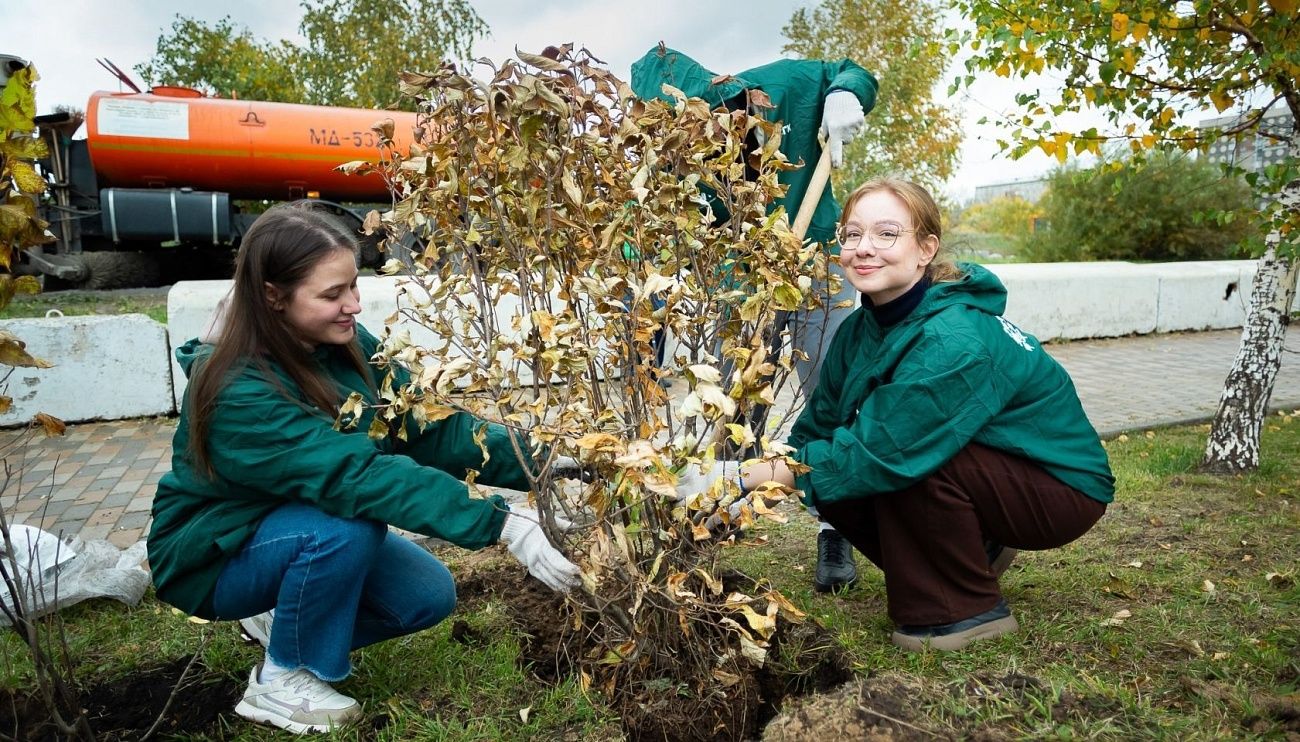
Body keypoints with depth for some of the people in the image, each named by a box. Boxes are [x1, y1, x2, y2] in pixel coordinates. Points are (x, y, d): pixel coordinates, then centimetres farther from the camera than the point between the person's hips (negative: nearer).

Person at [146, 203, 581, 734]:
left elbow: (428, 426, -18)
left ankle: (283, 620, 17)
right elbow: (359, 475, -43)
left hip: (303, 526, 7)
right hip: (215, 553, -6)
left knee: (429, 596, -7)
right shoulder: (240, 395, -34)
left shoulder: (344, 346, -13)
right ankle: (280, 678, -8)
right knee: (345, 526, -33)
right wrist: (502, 524, -48)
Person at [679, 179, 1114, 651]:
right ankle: (974, 554, 13)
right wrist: (744, 479, -21)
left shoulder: (952, 344, -32)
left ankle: (968, 611, -8)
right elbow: (817, 430, -6)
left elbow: (880, 453, -34)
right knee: (835, 487, -9)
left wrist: (745, 478, -32)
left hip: (1061, 487, -7)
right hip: (980, 476, 8)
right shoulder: (863, 328, -6)